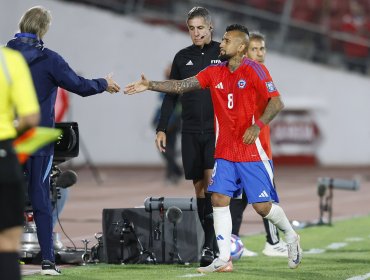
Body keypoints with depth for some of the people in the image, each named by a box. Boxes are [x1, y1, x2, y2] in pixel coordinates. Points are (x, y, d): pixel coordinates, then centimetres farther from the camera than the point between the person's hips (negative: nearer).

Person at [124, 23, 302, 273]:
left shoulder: (255, 70, -11)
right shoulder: (215, 73, 7)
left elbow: (277, 103, -18)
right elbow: (181, 86, 6)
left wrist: (257, 125, -31)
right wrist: (150, 85, -3)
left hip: (253, 151, -6)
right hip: (225, 151, 6)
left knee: (262, 205, -5)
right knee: (219, 199, -5)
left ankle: (291, 237, 23)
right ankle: (224, 259, -2)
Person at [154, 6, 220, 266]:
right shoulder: (182, 57, 10)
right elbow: (171, 95, 14)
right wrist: (162, 129, 8)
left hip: (218, 130, -4)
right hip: (191, 132, 4)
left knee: (212, 182, -16)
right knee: (200, 186, 3)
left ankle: (210, 246, -17)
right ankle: (212, 245, 9)